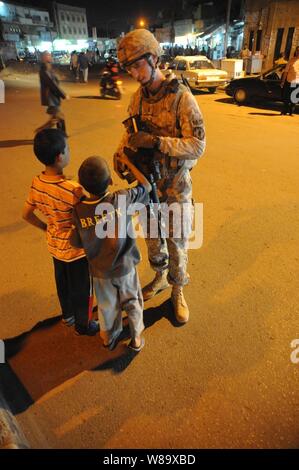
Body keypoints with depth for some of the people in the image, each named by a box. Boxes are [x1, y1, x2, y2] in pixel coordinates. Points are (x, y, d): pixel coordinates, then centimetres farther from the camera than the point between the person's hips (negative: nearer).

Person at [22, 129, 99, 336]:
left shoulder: (37, 183, -10)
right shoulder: (73, 189, -32)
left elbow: (27, 214, 1)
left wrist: (47, 228, 11)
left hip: (55, 245, 7)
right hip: (76, 248, -7)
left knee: (63, 283, 28)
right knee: (81, 289, 17)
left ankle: (68, 315, 53)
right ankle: (83, 325, 40)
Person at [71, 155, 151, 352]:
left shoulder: (79, 210, -18)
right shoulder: (122, 199, -23)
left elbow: (77, 242, -9)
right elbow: (147, 186, -7)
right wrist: (129, 163, 3)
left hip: (99, 270, 2)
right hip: (125, 267, -2)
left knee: (107, 306, 25)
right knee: (132, 302, 23)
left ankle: (109, 339, 47)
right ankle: (136, 338, 41)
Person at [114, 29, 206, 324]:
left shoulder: (181, 97, -16)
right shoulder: (138, 97, 2)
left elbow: (197, 145, -22)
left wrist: (156, 141, -32)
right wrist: (120, 152, -6)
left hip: (174, 188, -5)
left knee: (177, 244, 9)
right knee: (152, 238, 20)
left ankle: (177, 292, 32)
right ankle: (160, 277, 46)